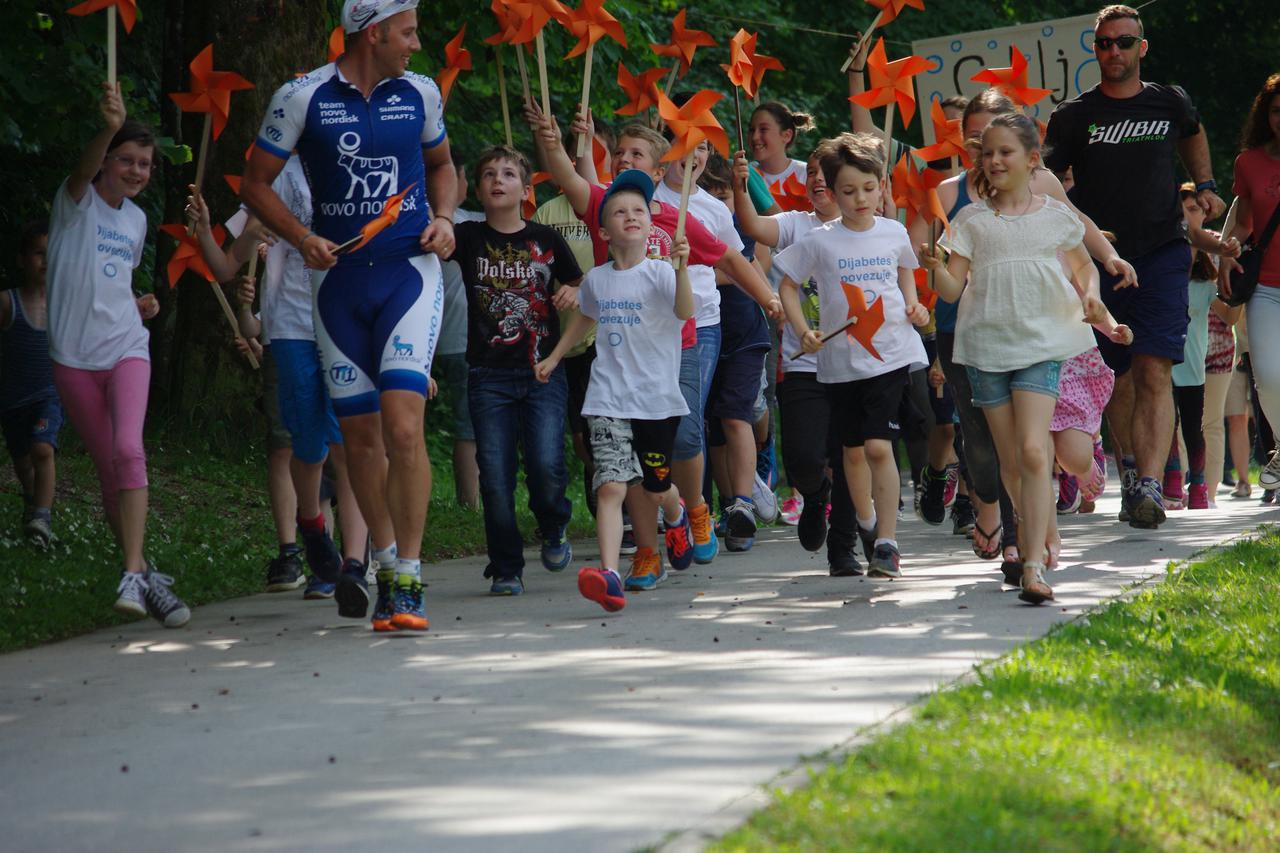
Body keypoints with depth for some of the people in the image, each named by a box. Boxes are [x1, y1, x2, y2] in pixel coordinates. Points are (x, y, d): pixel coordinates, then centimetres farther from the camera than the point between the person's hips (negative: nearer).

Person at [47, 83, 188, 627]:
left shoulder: (135, 219, 12)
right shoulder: (76, 202, -4)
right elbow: (84, 170, -28)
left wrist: (139, 307, 5)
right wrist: (109, 128, -48)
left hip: (126, 348, 2)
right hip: (74, 356, -2)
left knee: (128, 450, -22)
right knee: (107, 470, 3)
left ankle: (134, 576, -26)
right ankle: (145, 575, 15)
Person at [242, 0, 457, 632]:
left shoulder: (419, 94, 7)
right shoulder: (303, 98, -2)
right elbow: (256, 183, 4)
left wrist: (443, 218, 5)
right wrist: (301, 238, -11)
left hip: (409, 271, 0)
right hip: (339, 278, 1)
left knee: (403, 428, -16)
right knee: (359, 436, 8)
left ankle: (407, 581, -12)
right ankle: (384, 557, 28)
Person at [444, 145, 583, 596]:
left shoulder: (546, 239, 8)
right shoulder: (469, 238, 4)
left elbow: (578, 285, 20)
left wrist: (573, 294, -2)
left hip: (543, 372, 0)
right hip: (489, 376, 0)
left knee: (546, 466, -14)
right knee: (495, 476, -3)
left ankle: (554, 530, 18)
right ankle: (506, 569, 10)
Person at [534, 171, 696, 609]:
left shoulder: (660, 273, -5)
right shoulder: (596, 280, 8)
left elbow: (685, 312, -24)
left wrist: (681, 269, -39)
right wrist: (554, 357, 32)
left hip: (658, 398, -2)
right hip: (609, 400, 2)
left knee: (656, 489, 11)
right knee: (612, 486, -15)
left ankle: (677, 517, 49)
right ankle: (609, 576, -27)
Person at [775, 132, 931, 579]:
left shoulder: (895, 234, 2)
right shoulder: (819, 241, -4)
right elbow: (787, 285, 4)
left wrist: (913, 304, 5)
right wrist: (803, 331, -9)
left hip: (890, 353, -1)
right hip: (842, 359, 1)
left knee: (879, 446, -14)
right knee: (853, 449, 14)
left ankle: (887, 543, -14)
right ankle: (866, 525, 37)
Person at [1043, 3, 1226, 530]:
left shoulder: (1170, 104, 7)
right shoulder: (1074, 116, 2)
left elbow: (1193, 134, 31)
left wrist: (1205, 185, 19)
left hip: (1162, 254, -1)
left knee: (1154, 372, -15)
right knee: (1117, 377, 9)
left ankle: (1150, 485, -25)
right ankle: (1131, 465, 30)